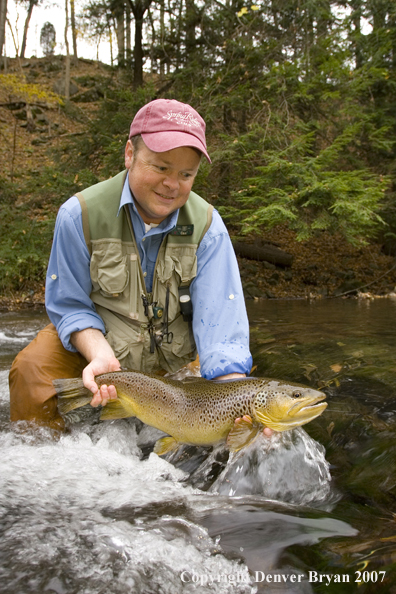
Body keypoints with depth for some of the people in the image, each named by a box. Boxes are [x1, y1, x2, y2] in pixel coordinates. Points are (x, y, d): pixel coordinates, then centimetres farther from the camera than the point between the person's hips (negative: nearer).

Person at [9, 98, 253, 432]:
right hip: (92, 340, -2)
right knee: (32, 368, -26)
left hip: (173, 354, 2)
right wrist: (100, 354, -34)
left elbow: (220, 320, -25)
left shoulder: (207, 226, -18)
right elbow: (70, 306, -12)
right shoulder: (80, 214, -20)